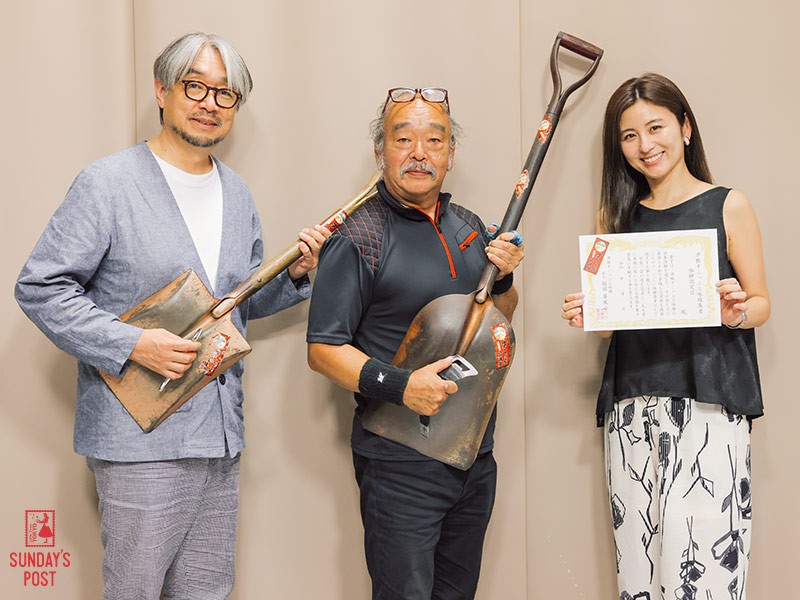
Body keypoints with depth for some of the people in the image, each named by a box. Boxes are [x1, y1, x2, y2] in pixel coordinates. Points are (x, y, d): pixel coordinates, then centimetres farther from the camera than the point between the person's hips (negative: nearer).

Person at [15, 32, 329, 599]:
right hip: (141, 435, -6)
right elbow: (40, 289, -10)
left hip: (221, 432, 6)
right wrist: (134, 345, -19)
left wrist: (293, 273, 2)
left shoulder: (237, 194, 14)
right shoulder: (107, 184, -8)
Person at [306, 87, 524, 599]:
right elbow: (323, 348, -14)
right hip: (400, 463, -7)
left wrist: (503, 278, 1)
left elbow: (499, 321, 22)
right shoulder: (359, 239, -11)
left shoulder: (469, 228, 10)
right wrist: (399, 386, -26)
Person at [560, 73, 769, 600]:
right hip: (633, 408, 4)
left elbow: (761, 304, 6)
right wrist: (588, 316, -2)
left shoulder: (728, 207, 5)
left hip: (707, 405, -3)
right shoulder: (619, 218, 14)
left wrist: (737, 312, -15)